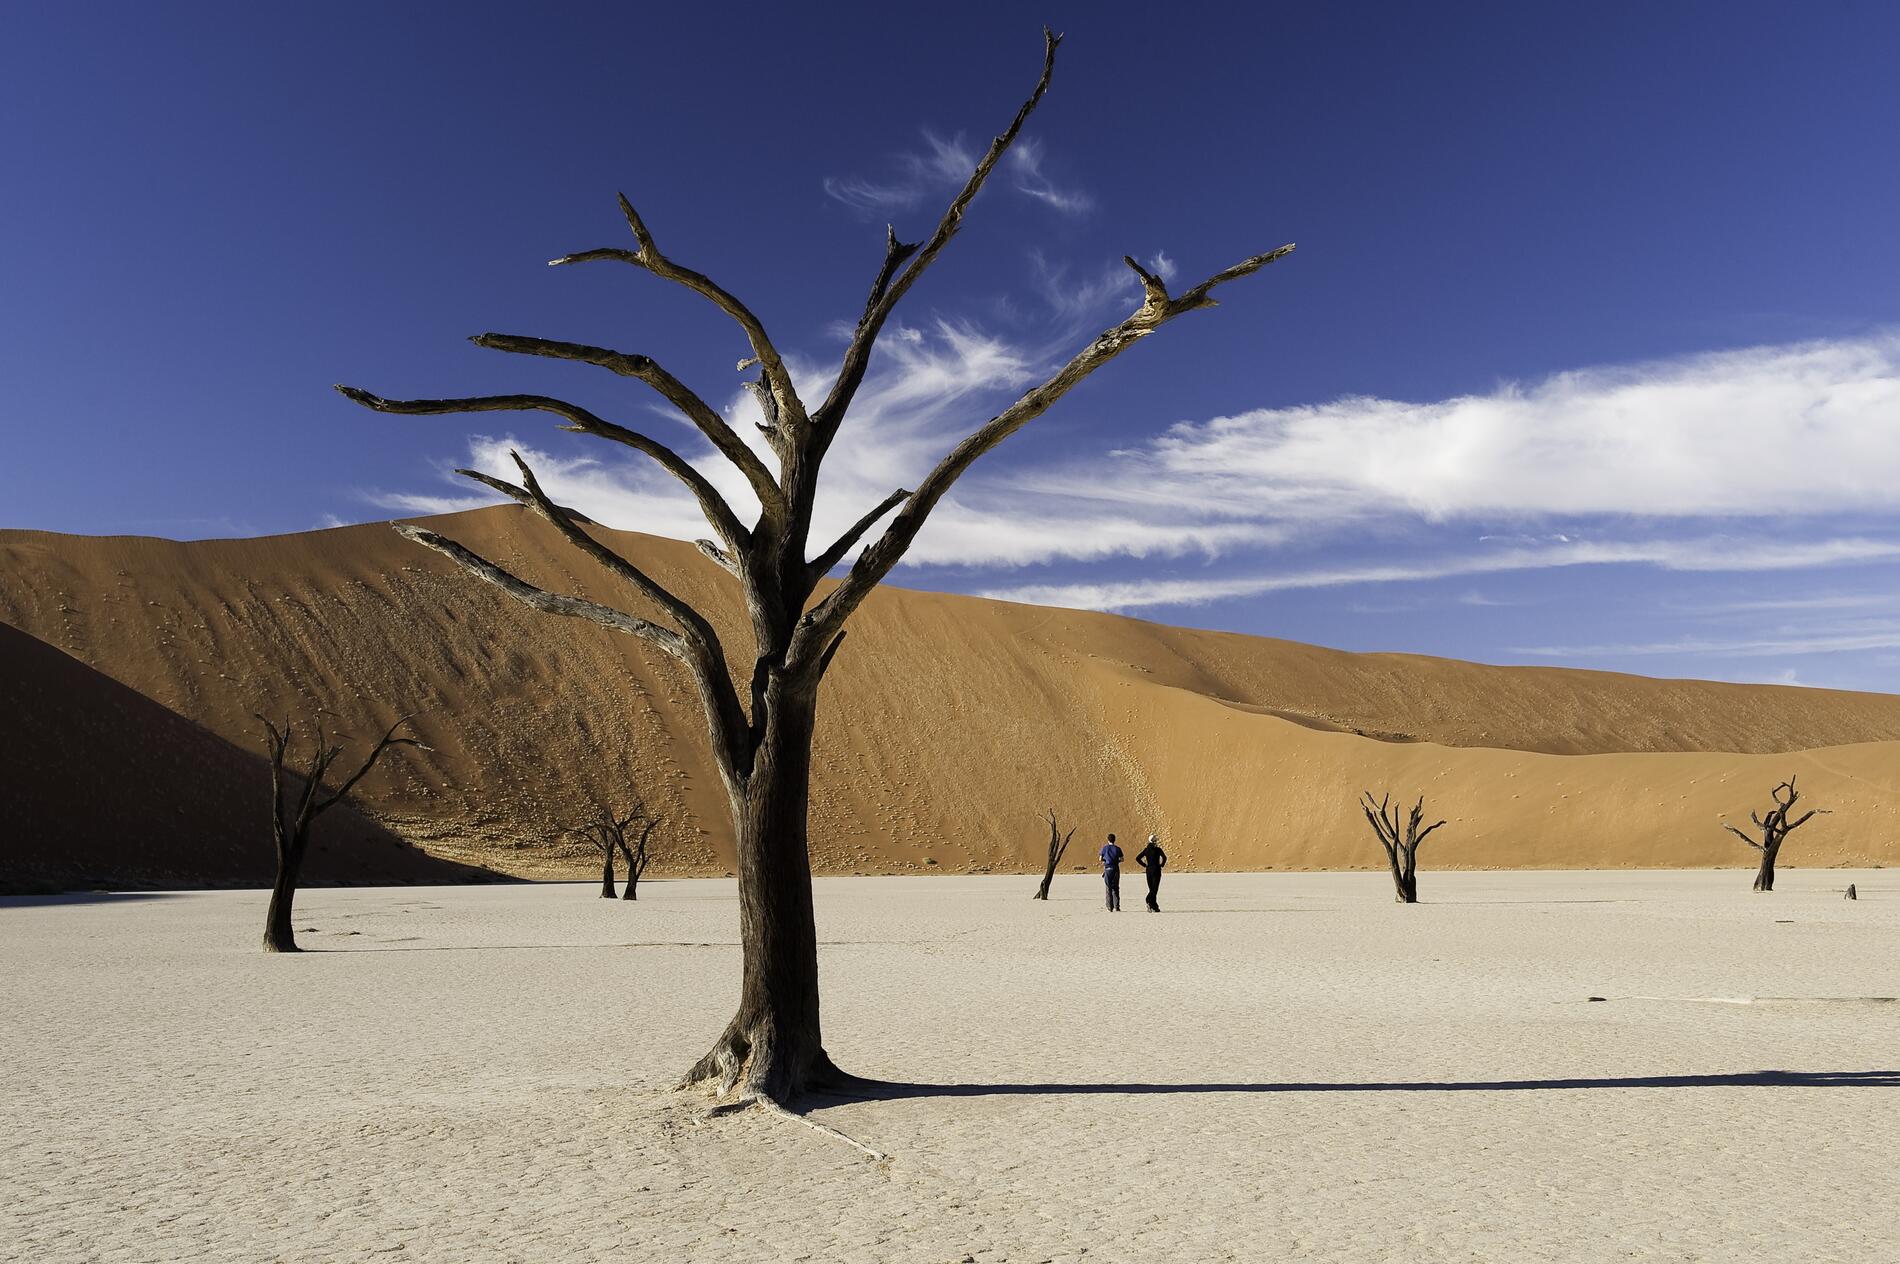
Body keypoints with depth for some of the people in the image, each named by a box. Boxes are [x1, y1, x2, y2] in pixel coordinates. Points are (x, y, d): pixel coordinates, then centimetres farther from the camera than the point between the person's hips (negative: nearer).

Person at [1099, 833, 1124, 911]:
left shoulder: (1105, 848, -1)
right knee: (1115, 888, 9)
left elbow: (1100, 859, -1)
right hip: (1116, 869, 1)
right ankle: (1116, 907, 4)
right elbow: (1122, 859, 1)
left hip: (1107, 869, -1)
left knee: (1109, 888, 5)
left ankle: (1110, 907, 2)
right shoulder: (1117, 849, 1)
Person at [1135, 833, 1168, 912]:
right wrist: (1161, 865, -5)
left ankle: (1155, 907, 9)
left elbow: (1137, 858, 4)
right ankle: (1149, 901, -27)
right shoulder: (1158, 849, -6)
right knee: (1155, 888, -5)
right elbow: (1164, 857, -20)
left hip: (1148, 870, 5)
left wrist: (1145, 865, 7)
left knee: (1152, 889, 11)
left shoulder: (1146, 849, 7)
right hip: (1156, 870, -5)